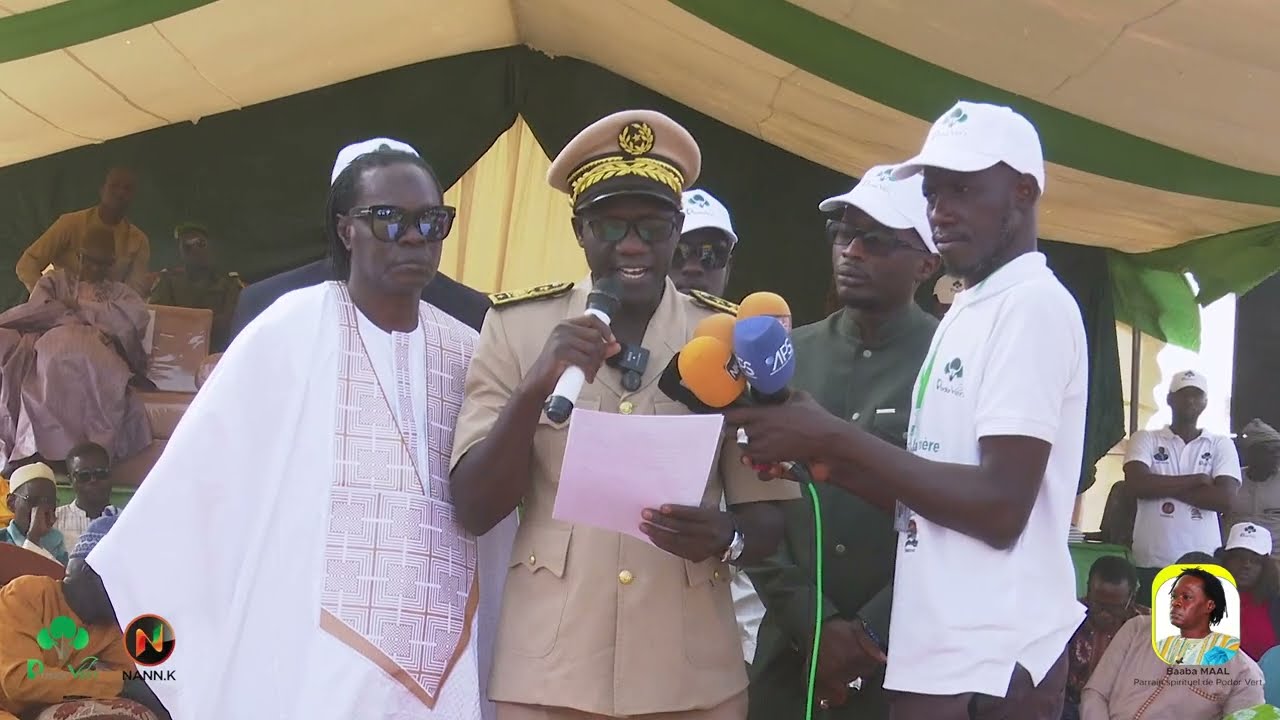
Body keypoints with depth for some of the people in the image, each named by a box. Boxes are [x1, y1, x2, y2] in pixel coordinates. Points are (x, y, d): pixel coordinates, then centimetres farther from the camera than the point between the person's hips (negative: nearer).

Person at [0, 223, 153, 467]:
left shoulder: (120, 292, 32)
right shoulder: (55, 281, 34)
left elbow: (139, 317, 7)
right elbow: (37, 311, 11)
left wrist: (80, 307, 7)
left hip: (99, 353, -2)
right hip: (52, 344, 2)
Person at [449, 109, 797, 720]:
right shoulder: (517, 326, -2)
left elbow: (768, 518, 3)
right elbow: (473, 510, -5)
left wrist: (725, 537, -19)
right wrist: (536, 387, -20)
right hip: (546, 670, -1)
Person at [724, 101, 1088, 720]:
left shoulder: (1032, 305, -12)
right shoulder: (965, 314, 17)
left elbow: (1000, 508, -20)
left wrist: (835, 437, -17)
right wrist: (816, 450, 1)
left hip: (988, 666, -9)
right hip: (938, 655, 9)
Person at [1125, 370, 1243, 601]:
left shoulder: (1221, 445, 9)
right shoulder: (1145, 439, 7)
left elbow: (1224, 498, -6)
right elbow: (1136, 484, -10)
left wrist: (1161, 485, -6)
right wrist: (1197, 479, -7)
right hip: (1152, 562, 0)